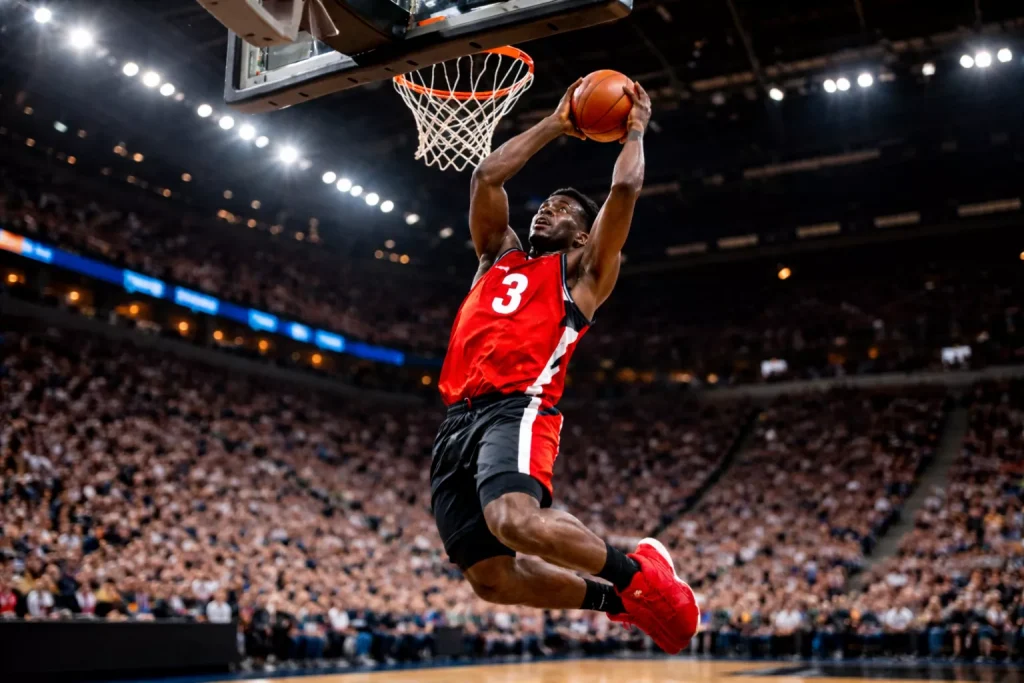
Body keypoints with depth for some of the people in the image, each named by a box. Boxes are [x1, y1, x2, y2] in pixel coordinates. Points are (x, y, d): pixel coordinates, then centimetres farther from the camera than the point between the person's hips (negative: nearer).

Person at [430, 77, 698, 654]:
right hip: (459, 421, 6)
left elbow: (626, 188, 5)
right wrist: (557, 125, 29)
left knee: (515, 522, -33)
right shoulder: (499, 256, 29)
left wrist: (635, 130, 23)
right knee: (490, 575, -2)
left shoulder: (583, 271, 14)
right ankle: (616, 602, 19)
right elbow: (488, 177, 23)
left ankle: (639, 573, -8)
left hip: (518, 409, -6)